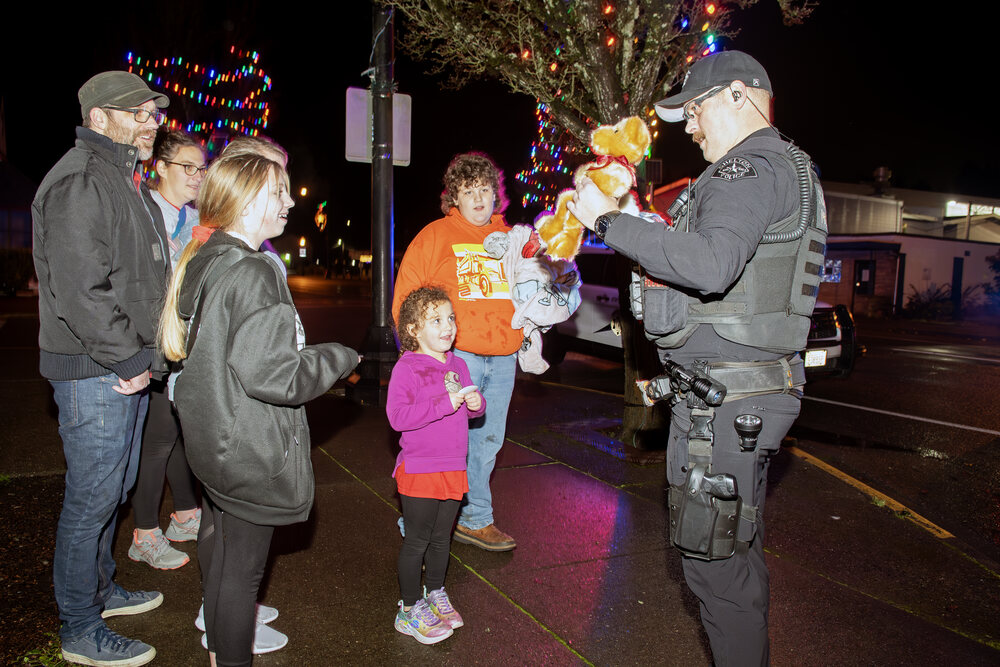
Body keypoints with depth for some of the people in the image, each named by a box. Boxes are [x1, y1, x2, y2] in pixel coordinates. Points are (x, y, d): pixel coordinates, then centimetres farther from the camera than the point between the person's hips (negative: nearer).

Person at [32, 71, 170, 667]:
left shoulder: (126, 181, 17)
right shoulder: (80, 180, -16)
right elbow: (79, 289, -24)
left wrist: (144, 354, 15)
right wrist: (130, 356, -18)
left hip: (129, 368, 10)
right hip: (93, 372, -10)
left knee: (113, 488, 21)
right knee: (92, 498, 1)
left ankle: (100, 589, 39)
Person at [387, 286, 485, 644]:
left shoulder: (457, 365, 7)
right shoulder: (406, 368, -15)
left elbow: (472, 404, 19)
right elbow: (397, 416, -25)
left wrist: (476, 403, -5)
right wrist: (444, 405, -28)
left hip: (453, 468, 6)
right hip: (419, 470, -6)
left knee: (442, 537, 19)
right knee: (417, 540, 6)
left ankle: (436, 595, 39)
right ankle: (410, 609, 22)